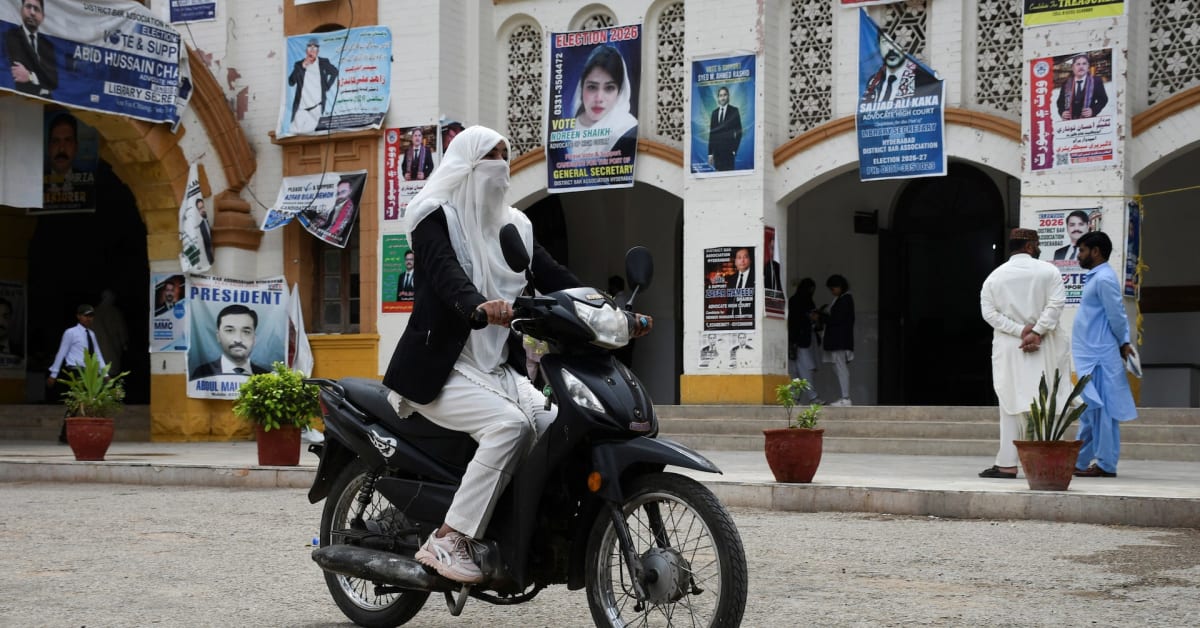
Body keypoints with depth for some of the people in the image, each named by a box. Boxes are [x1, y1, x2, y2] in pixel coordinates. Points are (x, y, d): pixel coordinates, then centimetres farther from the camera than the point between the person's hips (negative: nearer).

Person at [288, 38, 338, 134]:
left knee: (308, 132, -6)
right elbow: (291, 82, -5)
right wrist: (302, 67, -13)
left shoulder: (323, 63, 6)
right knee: (297, 133, -9)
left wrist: (327, 86, 14)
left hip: (316, 106, 0)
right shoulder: (299, 65, 5)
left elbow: (335, 71, 23)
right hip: (301, 106, 0)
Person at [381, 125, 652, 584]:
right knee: (510, 424, -30)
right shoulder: (437, 217, -5)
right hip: (442, 368, -6)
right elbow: (445, 271, -24)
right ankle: (447, 540, -25)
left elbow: (554, 276, 7)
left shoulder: (514, 226, 17)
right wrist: (478, 306, -47)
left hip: (499, 368, 7)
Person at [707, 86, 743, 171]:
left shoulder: (734, 111, 1)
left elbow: (739, 131, -2)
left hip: (728, 150, -4)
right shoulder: (714, 112, 13)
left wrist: (735, 149, -10)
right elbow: (711, 133, 12)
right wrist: (710, 152, 7)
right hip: (716, 150, 4)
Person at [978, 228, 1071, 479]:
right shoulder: (1048, 271, 0)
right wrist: (1036, 333, -14)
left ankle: (1007, 464, 0)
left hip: (1008, 349, 2)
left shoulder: (994, 277, 6)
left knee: (1012, 405, 4)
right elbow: (1055, 304, -12)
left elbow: (989, 313, -4)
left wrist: (1020, 331, -9)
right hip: (1043, 348, -1)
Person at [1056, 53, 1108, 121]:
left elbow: (1103, 99, 6)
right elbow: (1060, 102, 17)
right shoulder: (1066, 84, 12)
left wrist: (1093, 111, -11)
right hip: (1070, 121, 2)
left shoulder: (1096, 81, 6)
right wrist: (1062, 112, -3)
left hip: (1089, 120, -2)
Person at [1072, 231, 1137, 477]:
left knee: (1100, 410, -6)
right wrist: (1124, 341, 7)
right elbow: (1118, 316, 17)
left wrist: (1123, 343, -4)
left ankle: (1105, 464, -2)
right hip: (1090, 356, 10)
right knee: (1089, 411, 13)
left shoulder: (1104, 279, -14)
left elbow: (1117, 316, -15)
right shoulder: (1095, 278, 17)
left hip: (1099, 357, -10)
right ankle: (1079, 462, 20)